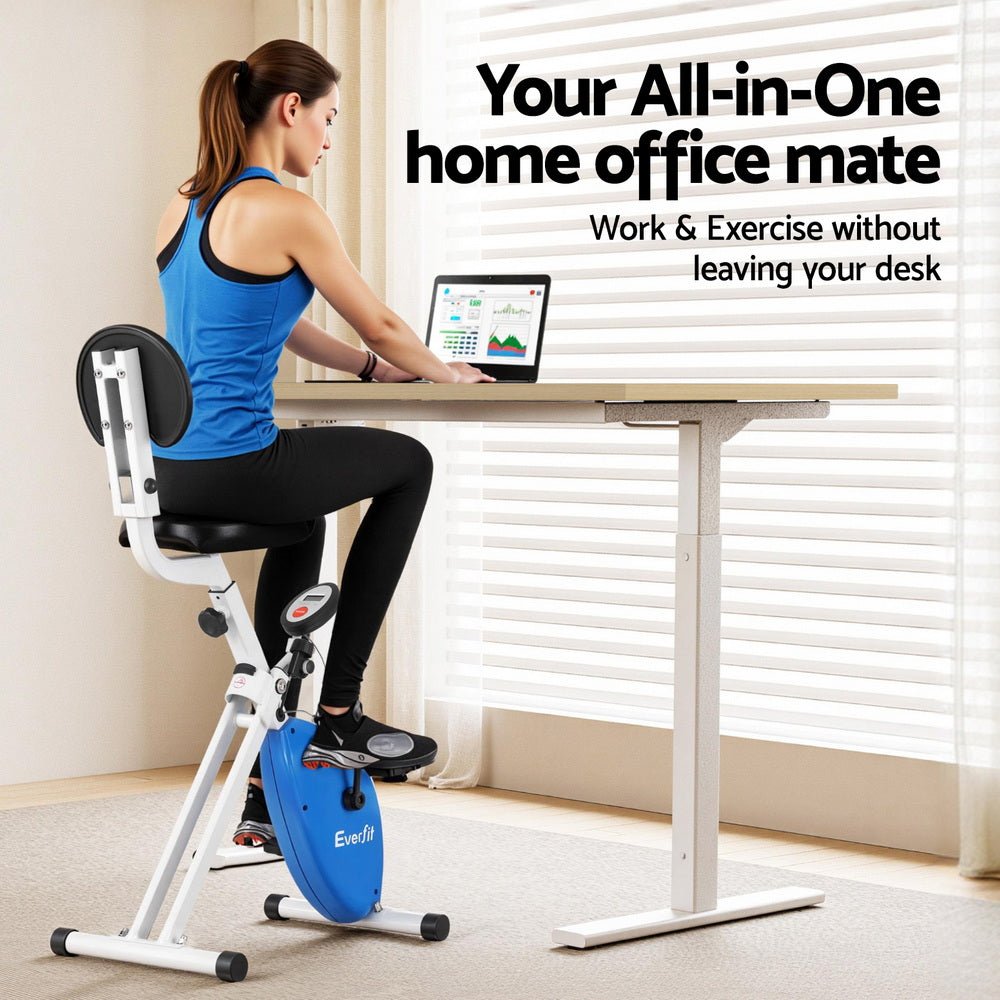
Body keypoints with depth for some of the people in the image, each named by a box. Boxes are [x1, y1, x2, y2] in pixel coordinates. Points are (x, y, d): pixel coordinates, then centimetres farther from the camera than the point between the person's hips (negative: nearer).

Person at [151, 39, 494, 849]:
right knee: (409, 464, 17)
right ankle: (338, 716, 18)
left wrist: (371, 366, 30)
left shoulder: (184, 205, 13)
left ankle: (264, 780, 35)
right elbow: (380, 323, -1)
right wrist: (442, 372, 18)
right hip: (232, 469, -8)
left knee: (304, 515, 37)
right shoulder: (284, 211, -13)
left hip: (168, 471, 8)